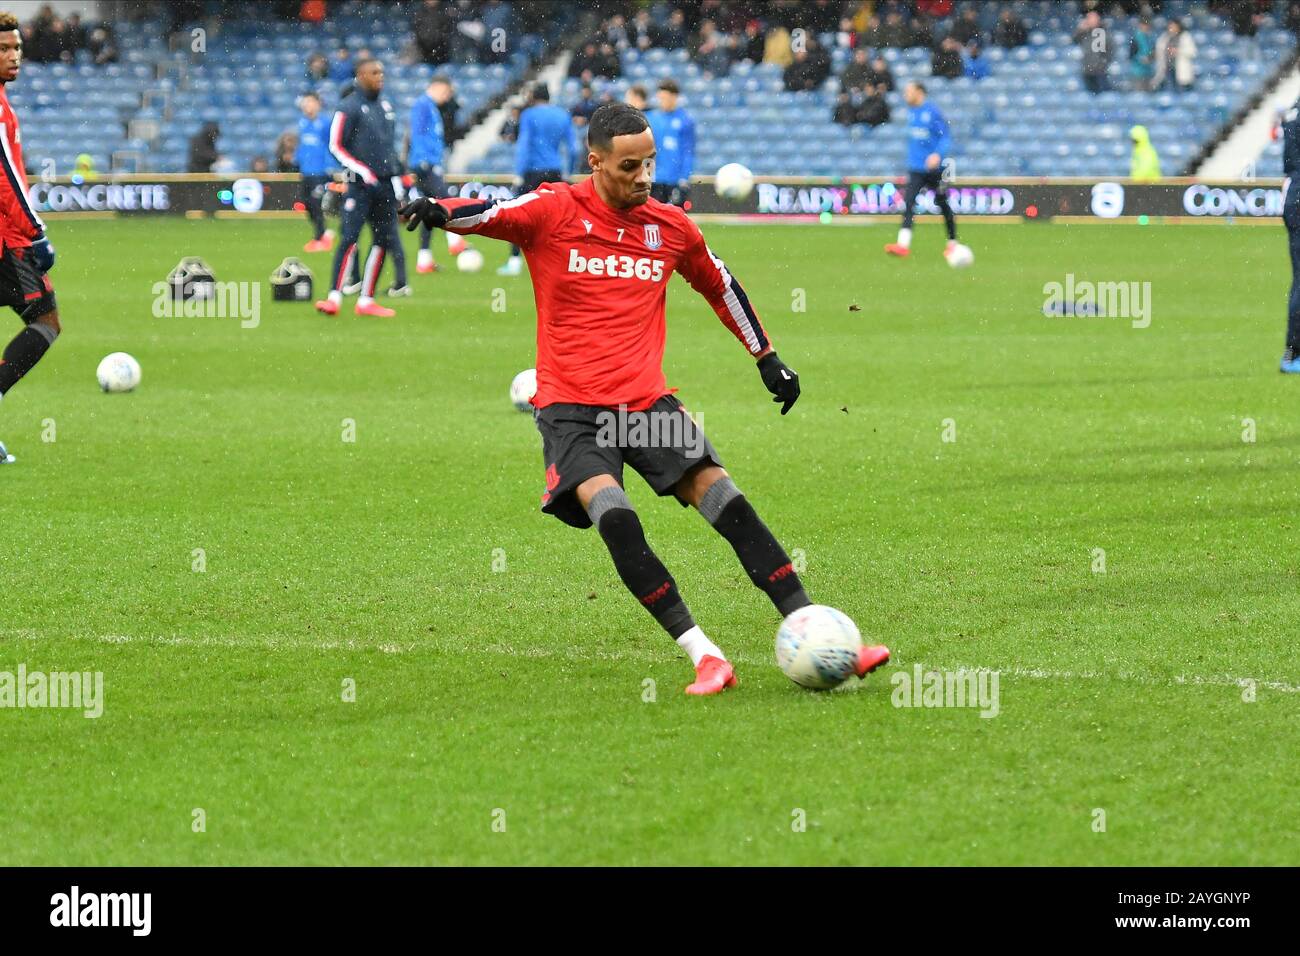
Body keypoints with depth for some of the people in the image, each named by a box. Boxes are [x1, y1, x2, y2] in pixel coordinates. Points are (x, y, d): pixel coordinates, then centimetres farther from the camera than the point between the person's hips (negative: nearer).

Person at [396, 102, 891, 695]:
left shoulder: (671, 227, 9)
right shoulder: (555, 211, -3)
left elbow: (720, 287, 25)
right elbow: (492, 215, -18)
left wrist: (768, 360, 30)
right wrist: (440, 211, -39)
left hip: (647, 402, 3)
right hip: (570, 408, -3)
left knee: (726, 502, -12)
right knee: (614, 517, -26)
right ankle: (702, 655, -24)